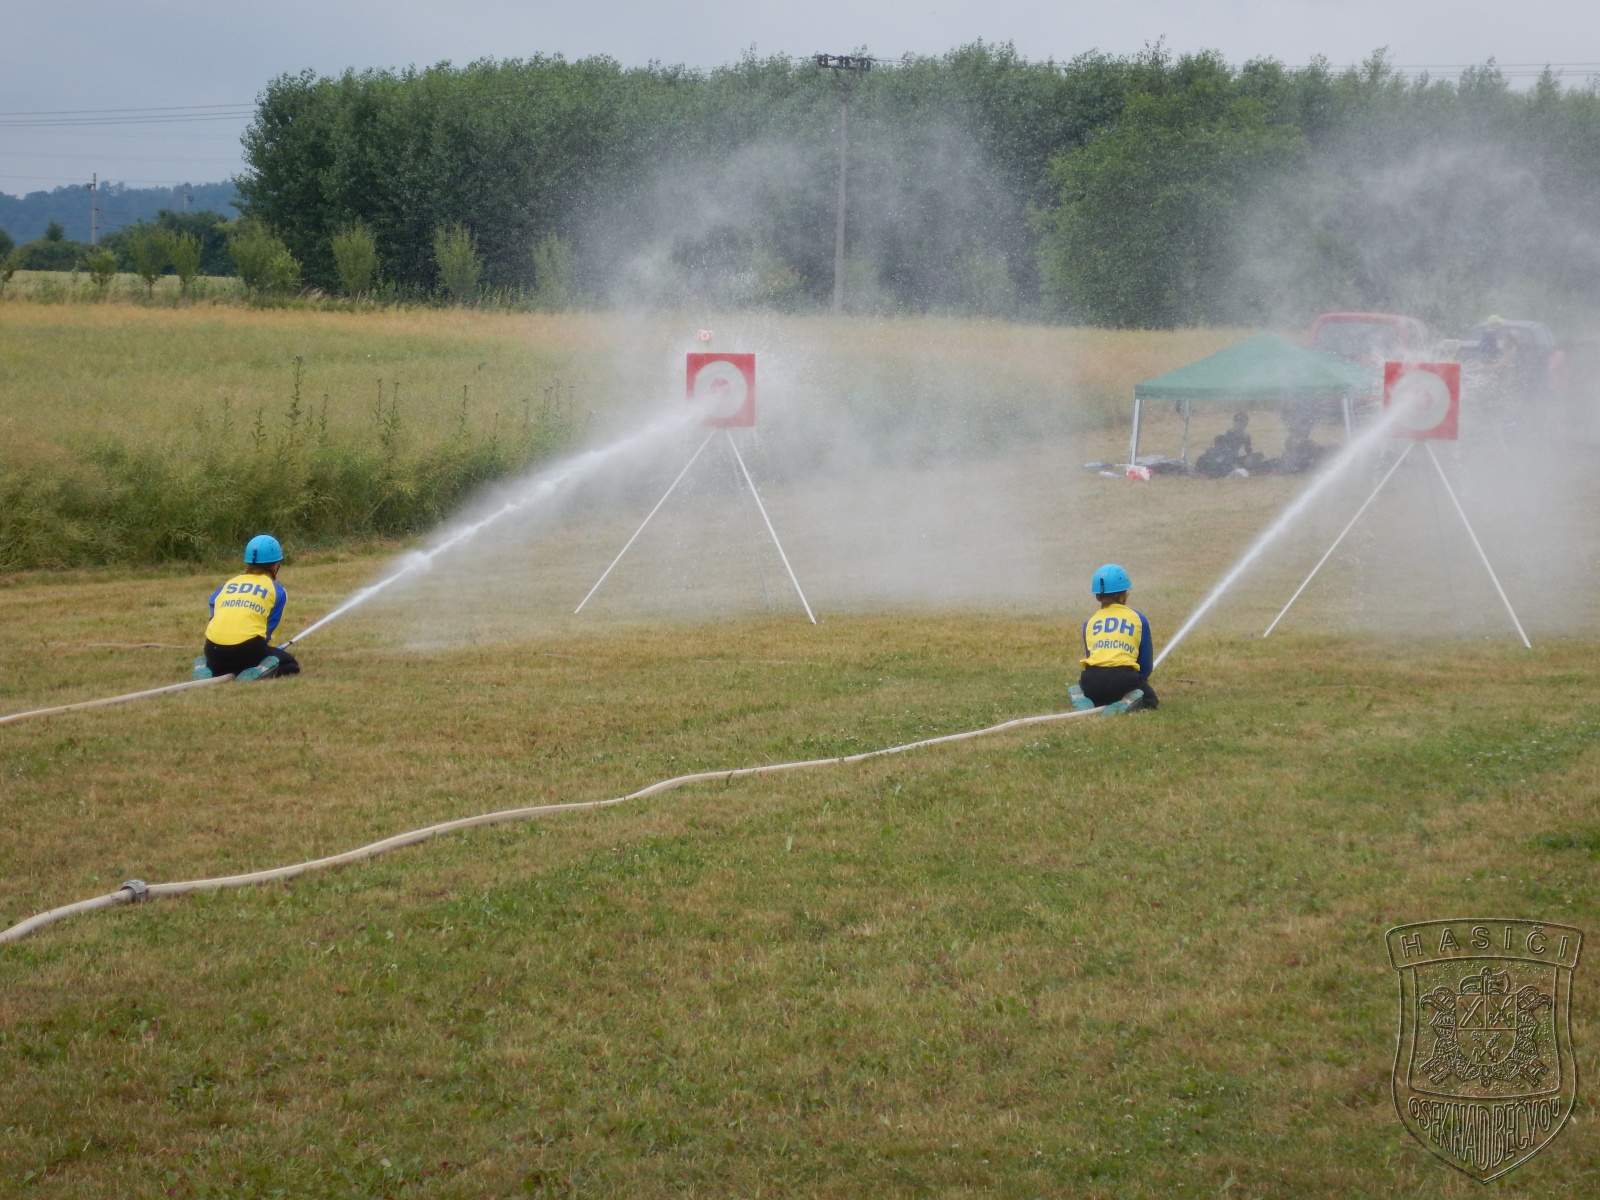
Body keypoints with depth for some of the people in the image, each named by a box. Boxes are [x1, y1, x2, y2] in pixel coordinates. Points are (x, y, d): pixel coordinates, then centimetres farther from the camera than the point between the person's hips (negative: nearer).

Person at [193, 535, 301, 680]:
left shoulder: (227, 585, 22)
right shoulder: (276, 590, 12)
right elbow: (268, 631, 9)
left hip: (214, 651, 4)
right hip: (248, 649, -4)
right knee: (290, 665, 18)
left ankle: (204, 668, 2)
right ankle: (257, 672, -13)